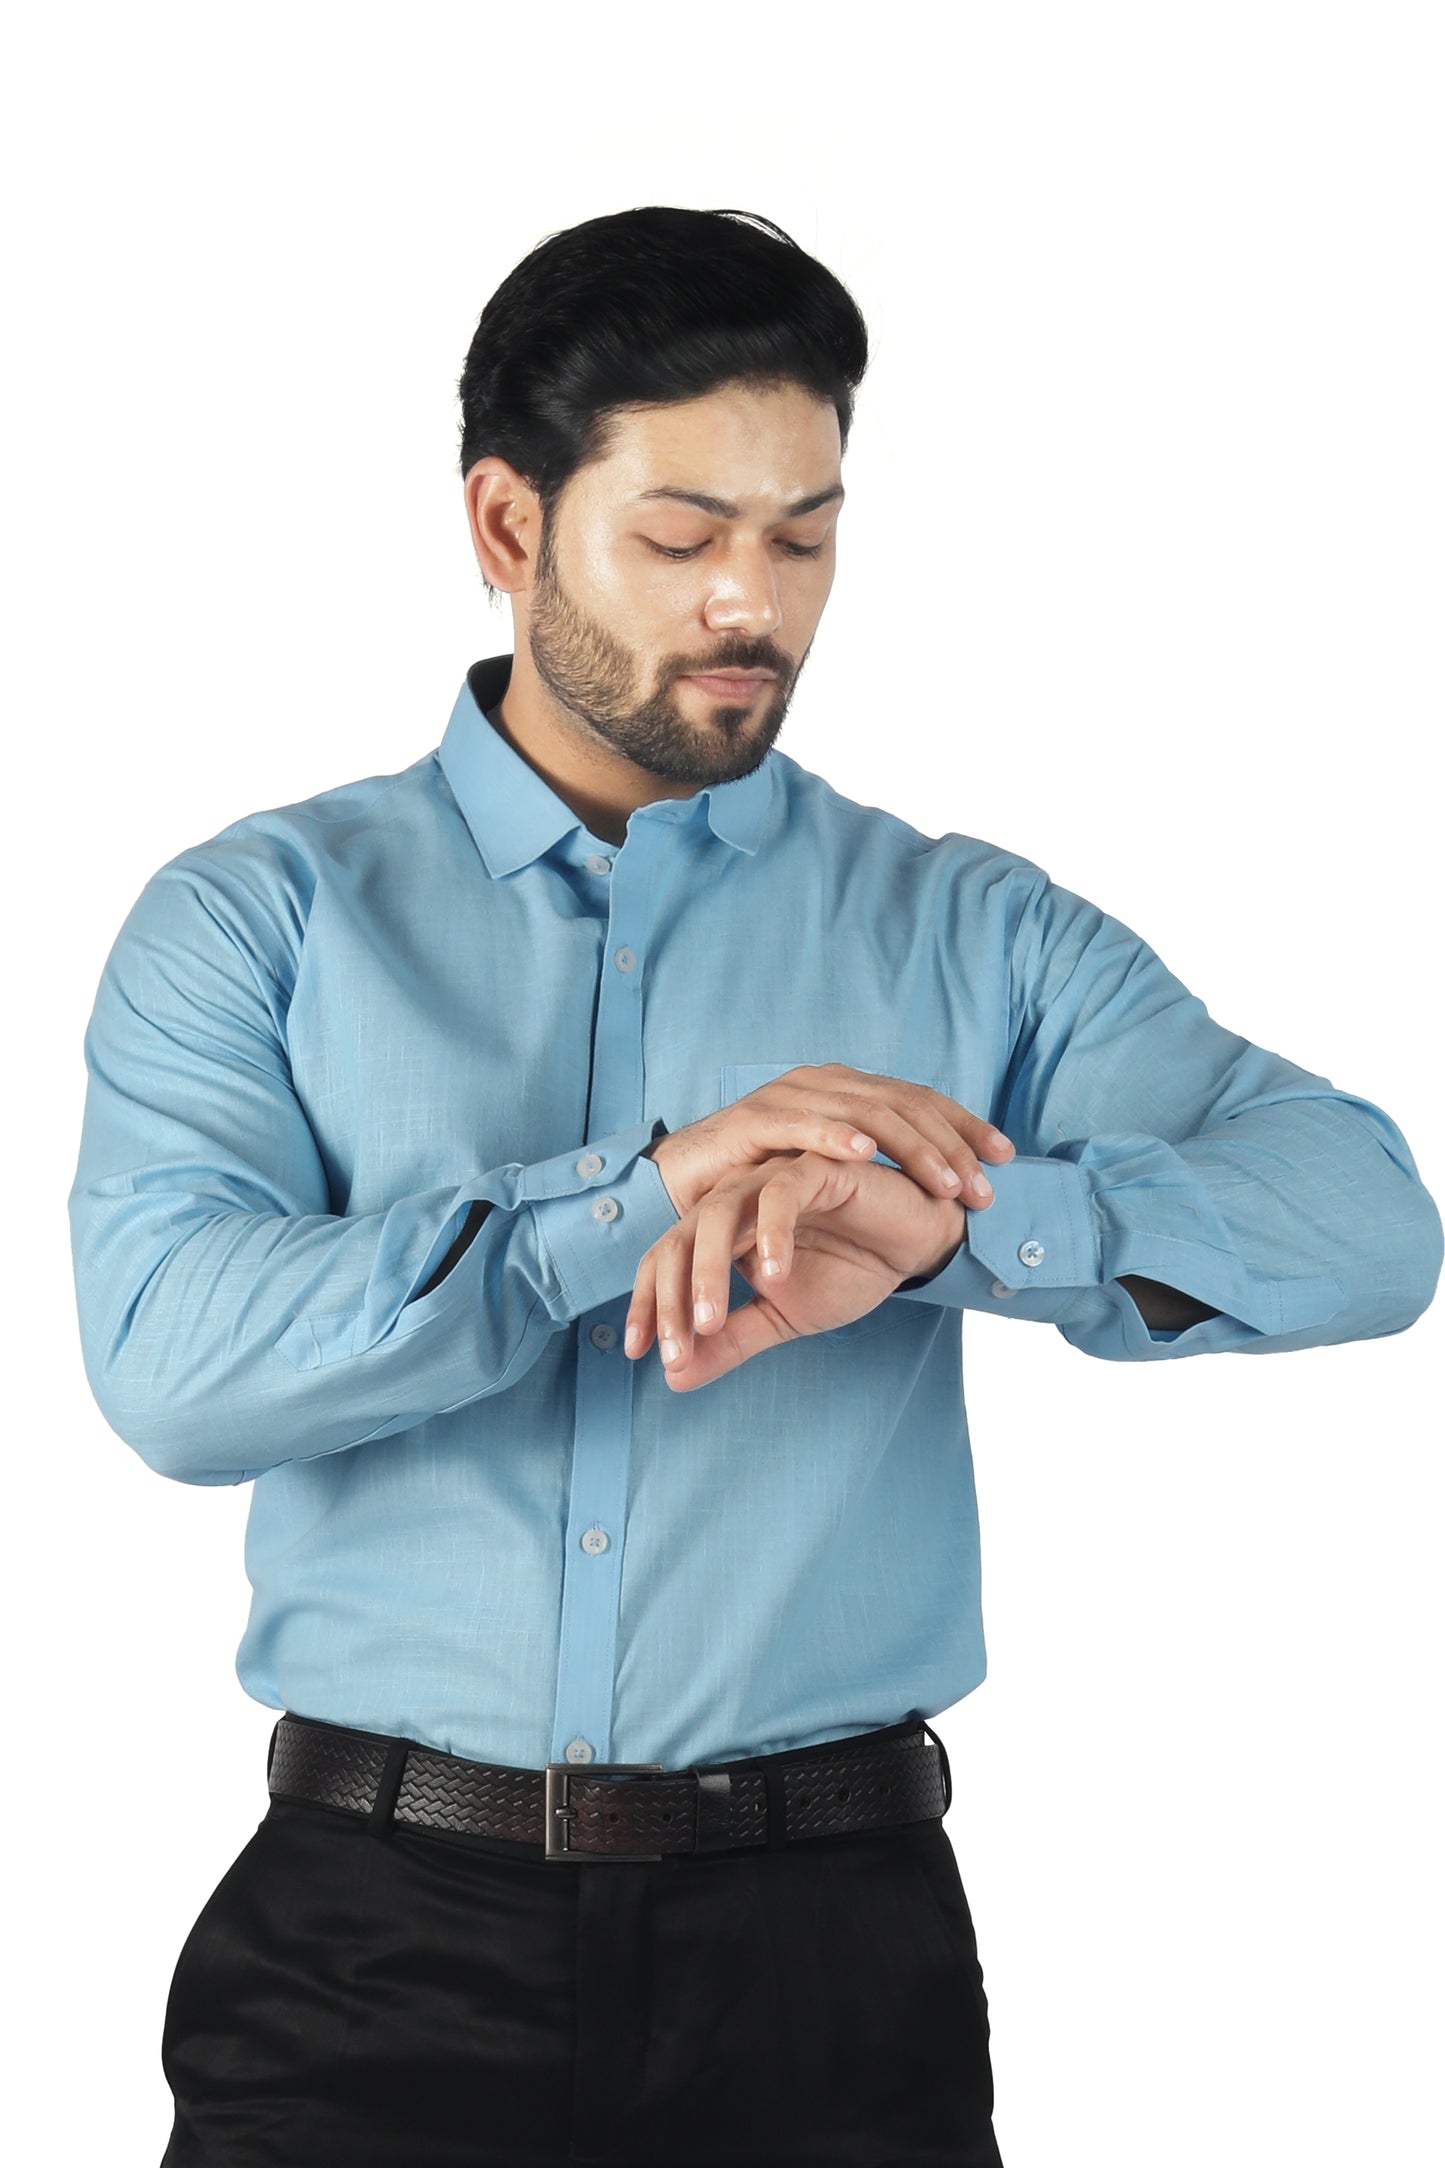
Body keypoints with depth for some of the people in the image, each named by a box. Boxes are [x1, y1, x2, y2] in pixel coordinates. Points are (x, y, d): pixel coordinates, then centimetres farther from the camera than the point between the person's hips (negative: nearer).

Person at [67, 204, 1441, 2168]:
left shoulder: (968, 935, 7)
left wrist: (941, 1225, -24)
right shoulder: (256, 918, 4)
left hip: (826, 1947, 1)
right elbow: (170, 1356, -12)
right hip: (380, 1934, -1)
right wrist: (638, 1193, -22)